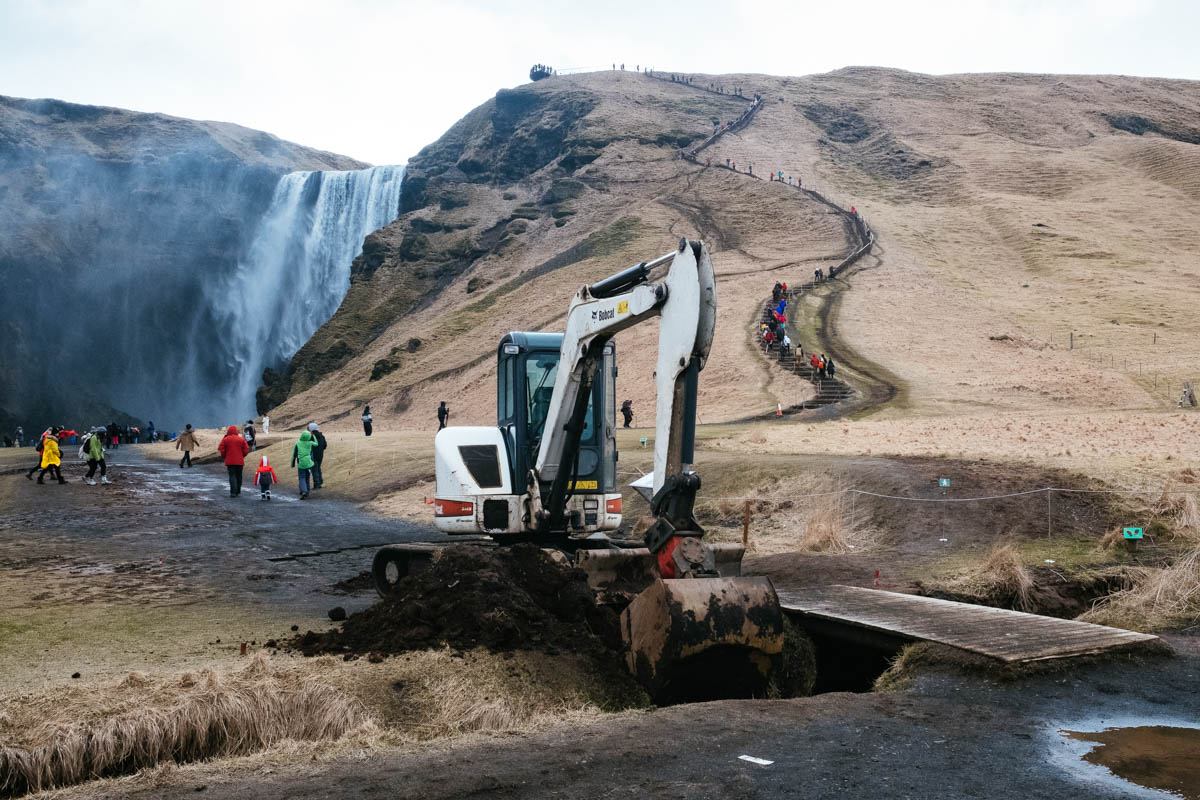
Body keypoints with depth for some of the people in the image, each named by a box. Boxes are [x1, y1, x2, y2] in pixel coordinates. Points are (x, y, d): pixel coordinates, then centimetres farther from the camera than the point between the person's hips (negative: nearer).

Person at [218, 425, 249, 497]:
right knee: (239, 476, 14)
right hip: (240, 461, 2)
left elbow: (221, 450, -6)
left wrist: (224, 456, 13)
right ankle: (238, 491, 23)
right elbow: (246, 450, 0)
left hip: (230, 461, -2)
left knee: (232, 476, -2)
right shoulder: (241, 439, 1)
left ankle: (233, 492, -15)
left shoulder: (225, 439, -3)